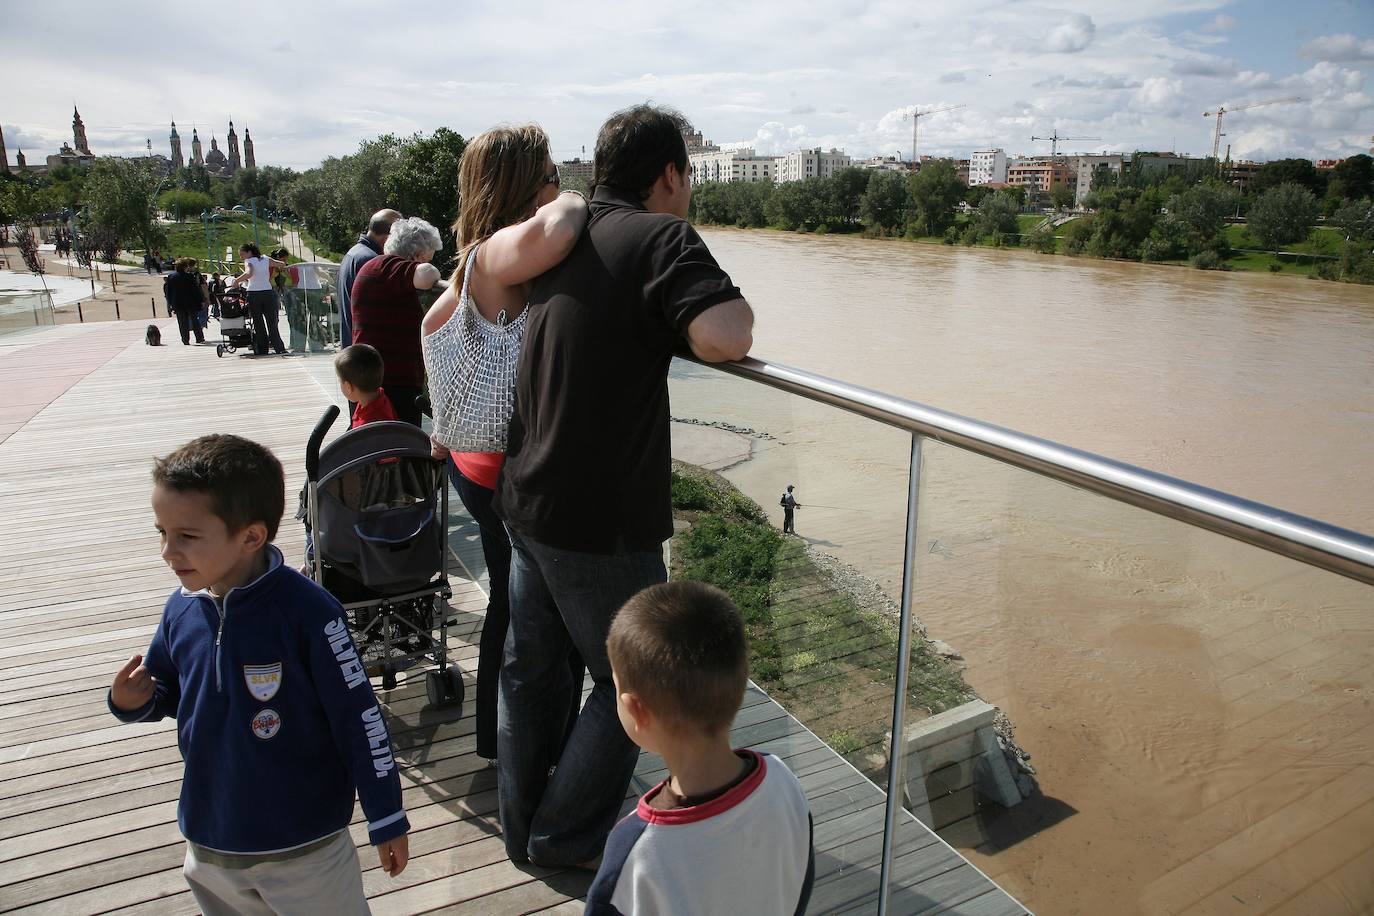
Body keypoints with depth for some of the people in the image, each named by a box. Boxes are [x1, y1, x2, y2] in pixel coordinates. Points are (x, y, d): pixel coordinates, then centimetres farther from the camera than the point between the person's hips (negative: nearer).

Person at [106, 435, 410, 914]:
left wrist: (388, 820, -11)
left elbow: (360, 719, -18)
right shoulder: (181, 610, -7)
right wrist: (134, 701, -11)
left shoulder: (308, 613, -24)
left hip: (305, 845, -5)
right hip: (209, 842, 6)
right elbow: (170, 693, 12)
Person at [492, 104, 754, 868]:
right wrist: (737, 306, -10)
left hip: (526, 500, 8)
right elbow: (722, 340, -29)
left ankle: (526, 825, 37)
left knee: (532, 668, 20)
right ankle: (566, 838, 24)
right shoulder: (662, 238, -14)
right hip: (600, 519, -8)